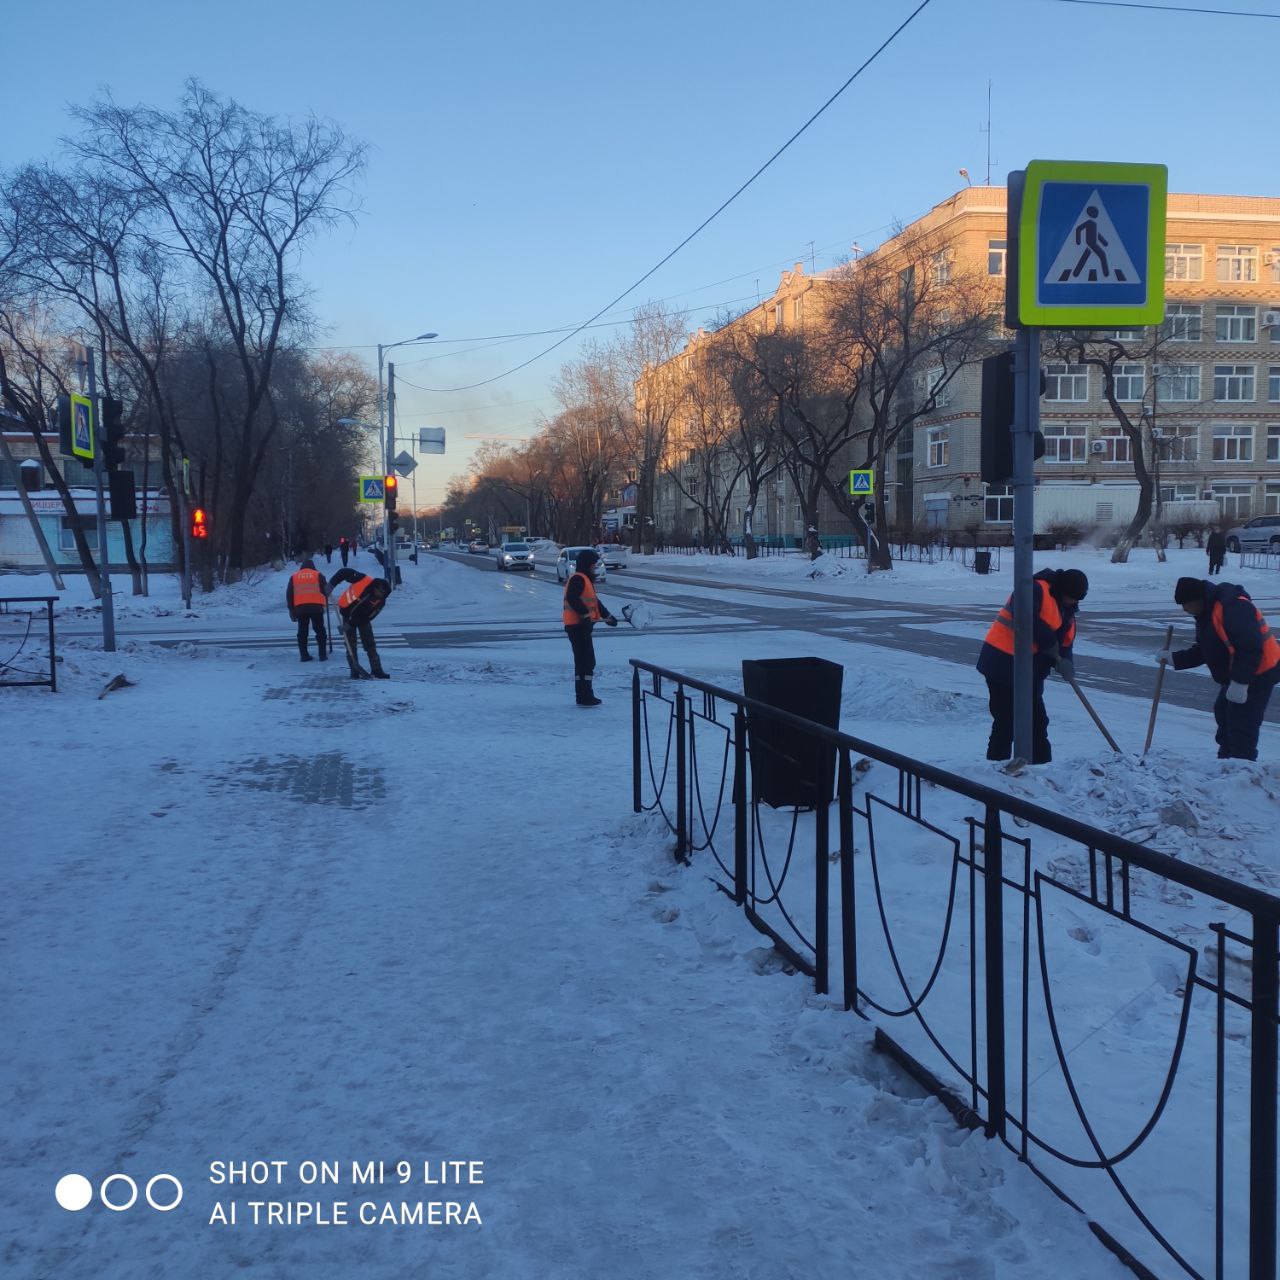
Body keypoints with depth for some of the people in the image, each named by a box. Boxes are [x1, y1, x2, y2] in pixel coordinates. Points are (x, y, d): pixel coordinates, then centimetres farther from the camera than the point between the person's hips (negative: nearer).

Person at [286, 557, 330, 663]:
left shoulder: (293, 577, 13)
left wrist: (292, 611, 18)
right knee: (320, 630, 7)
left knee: (302, 632, 10)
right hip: (316, 607, -2)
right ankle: (323, 654, 4)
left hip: (300, 608, 2)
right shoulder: (318, 575, 6)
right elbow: (326, 590, 5)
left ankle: (304, 655, 8)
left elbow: (289, 595, 13)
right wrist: (325, 602, 25)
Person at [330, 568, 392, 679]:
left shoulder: (380, 602, -22)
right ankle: (355, 672, 0)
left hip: (363, 617, 3)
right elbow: (343, 572, -21)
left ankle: (376, 670, 8)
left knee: (370, 644, 2)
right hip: (346, 611, -2)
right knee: (350, 645, -4)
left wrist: (351, 623, -27)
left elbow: (367, 617, -21)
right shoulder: (364, 580, -30)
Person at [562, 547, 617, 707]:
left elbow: (595, 601, 27)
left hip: (583, 625, 11)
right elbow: (572, 598, -27)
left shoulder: (587, 579, 20)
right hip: (577, 625, -11)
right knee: (586, 661, -9)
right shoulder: (577, 578, -13)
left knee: (586, 661, 15)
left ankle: (584, 696, 21)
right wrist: (585, 614, -30)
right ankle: (584, 697, -7)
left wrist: (607, 616, 22)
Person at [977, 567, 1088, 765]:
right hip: (1004, 665, -10)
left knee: (1037, 723, 16)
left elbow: (1065, 640, 10)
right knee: (1006, 723, -6)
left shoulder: (1066, 610, 14)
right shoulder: (1036, 590, -15)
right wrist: (1049, 642, -21)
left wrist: (1065, 661, -12)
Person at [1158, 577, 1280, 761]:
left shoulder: (1233, 608, -26)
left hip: (1257, 674, -11)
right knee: (1223, 713, 22)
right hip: (1236, 675, 11)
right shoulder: (1206, 614, 8)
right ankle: (1225, 761, 36)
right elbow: (1201, 652, 14)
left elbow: (1251, 648, -29)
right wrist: (1173, 658, 4)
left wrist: (1240, 682, -29)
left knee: (1242, 725, -9)